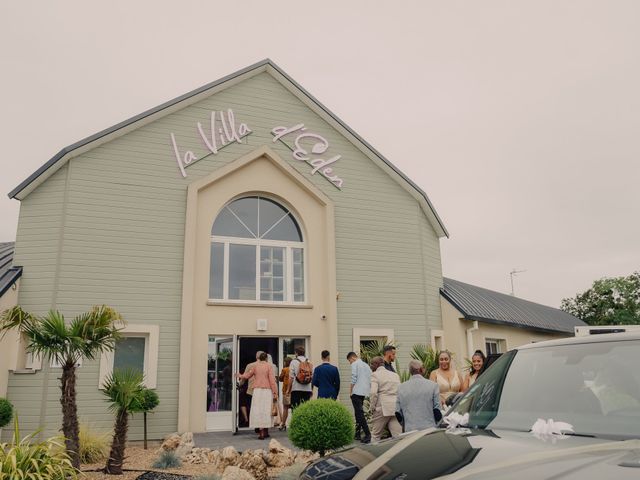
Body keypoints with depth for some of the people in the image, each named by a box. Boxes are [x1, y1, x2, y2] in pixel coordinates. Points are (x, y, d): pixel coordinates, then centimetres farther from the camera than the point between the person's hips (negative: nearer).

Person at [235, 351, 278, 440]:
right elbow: (272, 380, -4)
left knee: (258, 410, 0)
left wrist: (240, 375, 38)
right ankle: (266, 432, 13)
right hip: (267, 390, 0)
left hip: (257, 390, 0)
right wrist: (275, 393, -1)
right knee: (266, 410, 7)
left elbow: (247, 376, 17)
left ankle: (261, 432, -8)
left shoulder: (256, 366, 5)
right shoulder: (269, 366, 1)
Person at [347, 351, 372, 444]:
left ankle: (367, 434, -17)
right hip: (364, 392, 8)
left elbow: (354, 379, -12)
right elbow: (370, 379, 14)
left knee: (359, 413, -9)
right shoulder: (366, 365, 18)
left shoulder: (354, 364, -4)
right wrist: (368, 389, 17)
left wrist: (350, 391, -5)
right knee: (359, 413, 16)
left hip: (357, 392, -8)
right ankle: (357, 434, 18)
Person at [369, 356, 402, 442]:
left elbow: (373, 393, -15)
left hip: (382, 408, -5)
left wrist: (372, 407, -5)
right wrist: (398, 406, 16)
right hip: (396, 408, 5)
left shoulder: (375, 375, -3)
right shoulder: (395, 375, 17)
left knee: (375, 435, 8)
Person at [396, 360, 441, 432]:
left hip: (409, 430, 2)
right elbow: (437, 410, -1)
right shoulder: (433, 385, -2)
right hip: (429, 429, -2)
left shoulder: (401, 387, 4)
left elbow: (398, 412, 8)